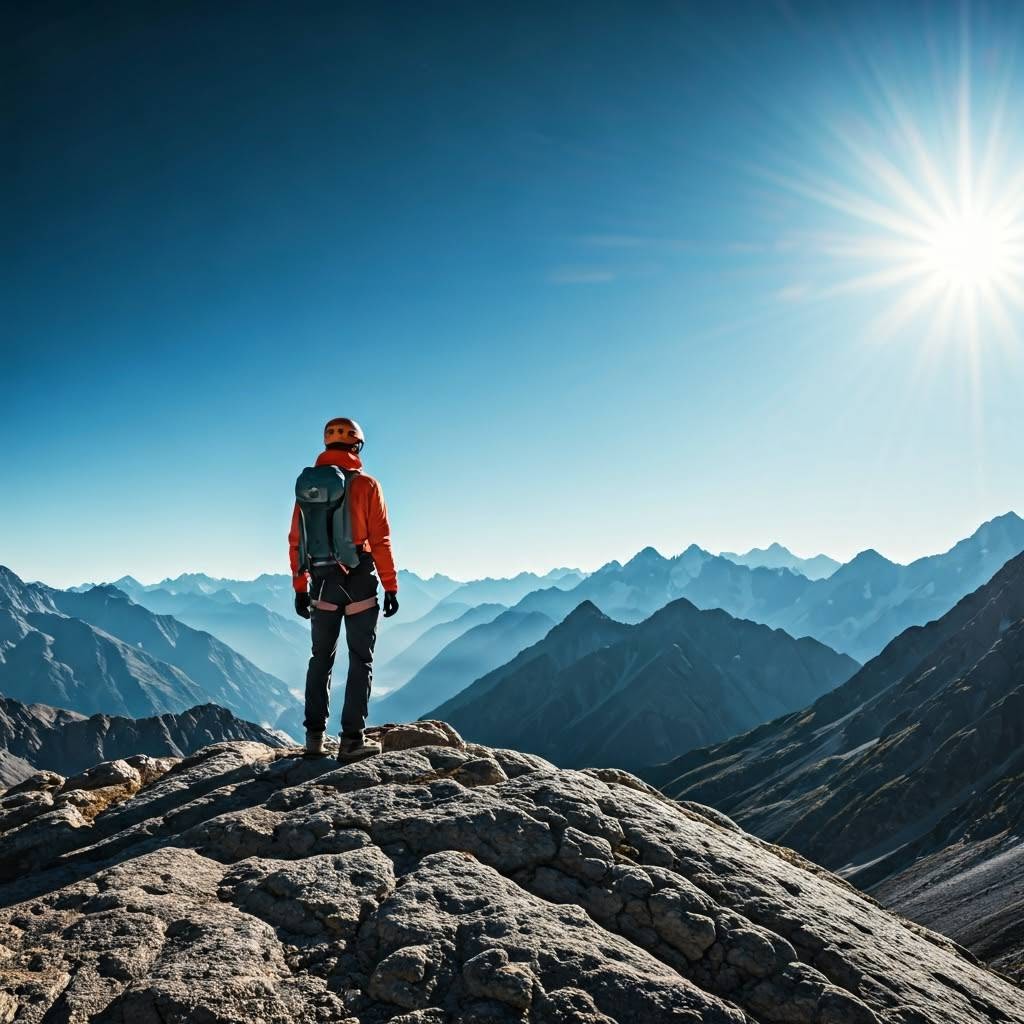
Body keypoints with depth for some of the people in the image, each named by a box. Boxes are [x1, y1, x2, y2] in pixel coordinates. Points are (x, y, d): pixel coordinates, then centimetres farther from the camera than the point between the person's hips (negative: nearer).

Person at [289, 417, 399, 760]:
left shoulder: (307, 484, 5)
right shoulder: (365, 485, -7)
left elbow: (296, 541, 6)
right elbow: (380, 540, -10)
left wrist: (299, 587, 13)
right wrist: (391, 587, -5)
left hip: (321, 584, 4)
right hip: (358, 582, -4)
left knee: (321, 658, 16)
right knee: (360, 660, 5)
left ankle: (315, 735, 19)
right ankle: (352, 739, 3)